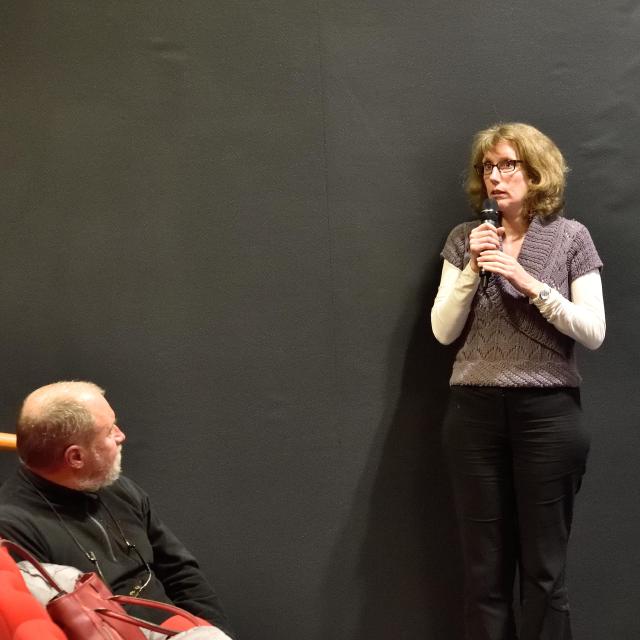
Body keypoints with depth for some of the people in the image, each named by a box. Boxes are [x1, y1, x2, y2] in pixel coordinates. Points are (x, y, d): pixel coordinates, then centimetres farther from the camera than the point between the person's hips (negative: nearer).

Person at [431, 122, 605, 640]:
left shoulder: (570, 237, 1)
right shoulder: (465, 239, 8)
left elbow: (593, 333, -5)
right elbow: (443, 331, 3)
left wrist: (529, 282, -15)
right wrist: (474, 268, -10)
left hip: (548, 411, -2)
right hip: (475, 411, 2)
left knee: (544, 565, 3)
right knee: (484, 565, 7)